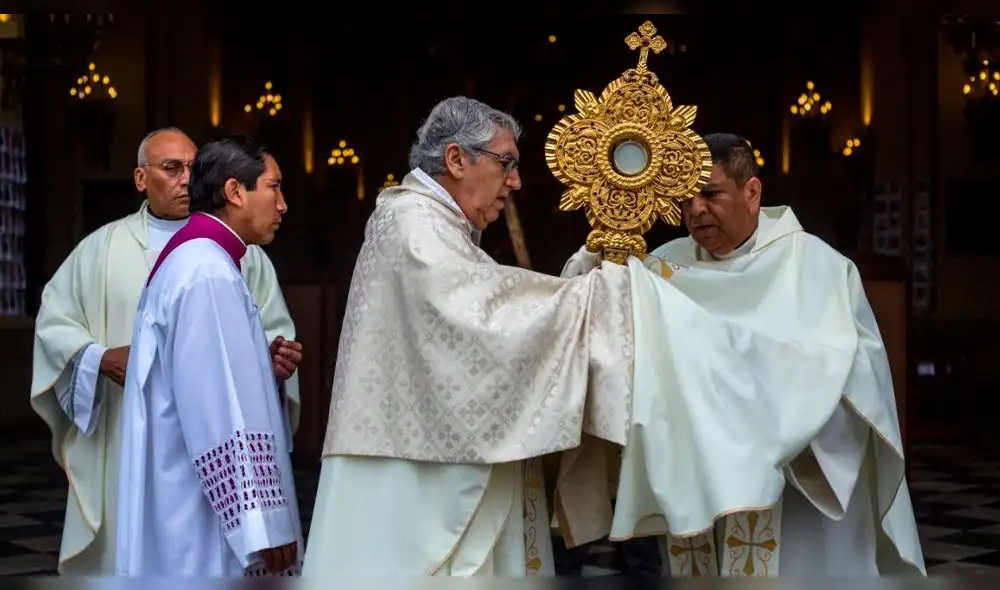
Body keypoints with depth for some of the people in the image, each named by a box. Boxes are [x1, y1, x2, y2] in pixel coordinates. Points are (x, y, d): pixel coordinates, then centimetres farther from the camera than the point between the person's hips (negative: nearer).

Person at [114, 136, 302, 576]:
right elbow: (221, 412, -23)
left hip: (190, 504, 10)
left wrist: (266, 366, 7)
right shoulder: (210, 272, -17)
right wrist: (261, 524, -22)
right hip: (207, 513, -10)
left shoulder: (192, 260, 14)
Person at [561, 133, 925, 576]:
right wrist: (597, 256, -19)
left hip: (794, 488, -3)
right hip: (691, 485, 4)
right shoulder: (667, 266, 7)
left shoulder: (814, 264, -2)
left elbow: (856, 364, -11)